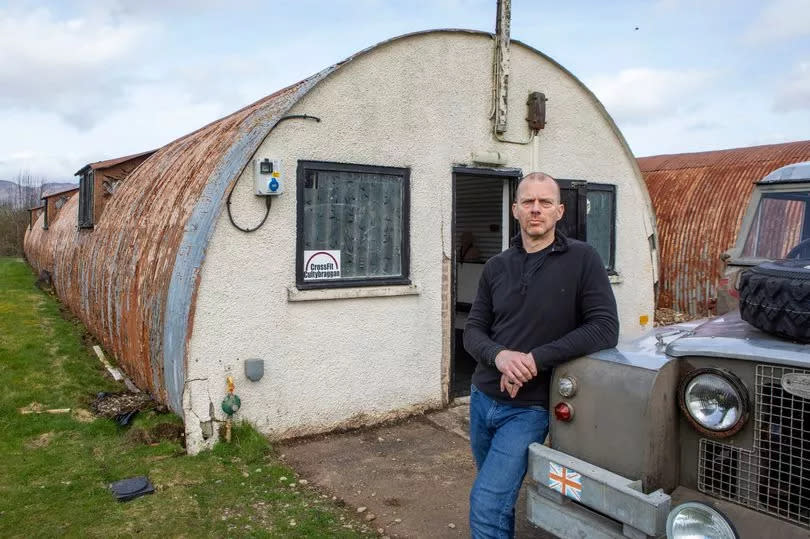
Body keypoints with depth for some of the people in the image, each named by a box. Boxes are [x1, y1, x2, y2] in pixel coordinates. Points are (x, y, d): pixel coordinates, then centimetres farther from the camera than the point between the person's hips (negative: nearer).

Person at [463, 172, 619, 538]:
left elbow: (605, 329, -16)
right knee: (495, 494, 21)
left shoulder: (582, 259, -9)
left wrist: (536, 359, -23)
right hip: (482, 399, 5)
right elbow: (473, 331, 2)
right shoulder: (496, 267, 2)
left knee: (486, 507, -11)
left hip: (530, 408, -5)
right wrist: (500, 356, -21)